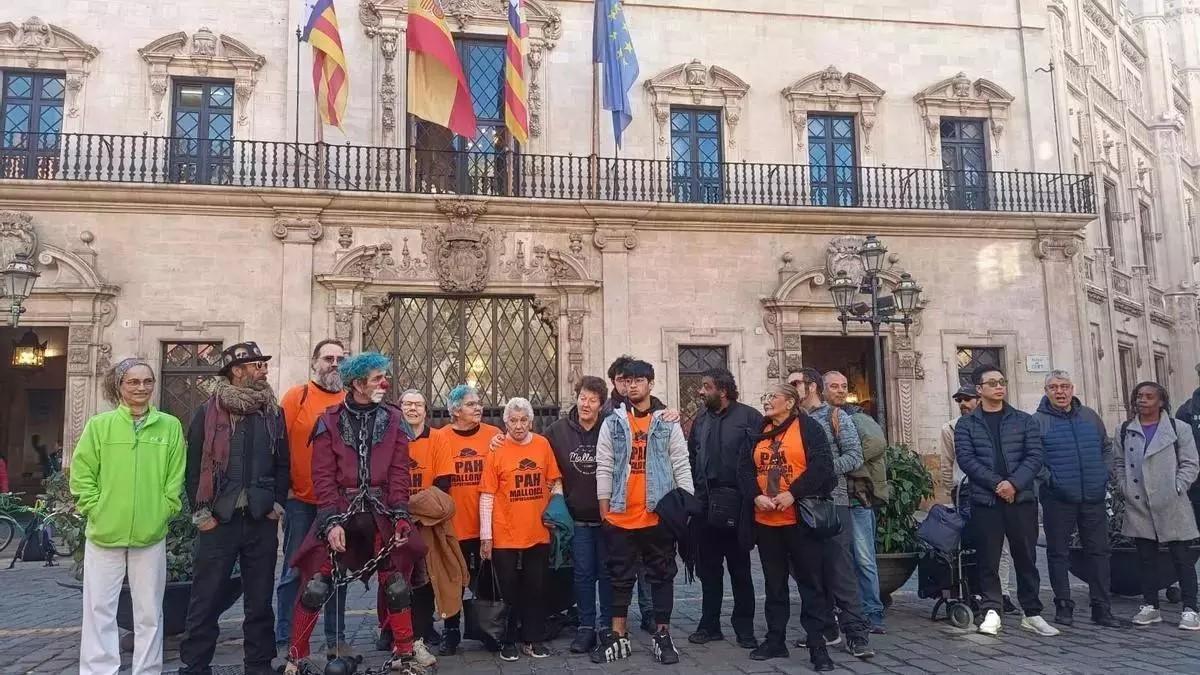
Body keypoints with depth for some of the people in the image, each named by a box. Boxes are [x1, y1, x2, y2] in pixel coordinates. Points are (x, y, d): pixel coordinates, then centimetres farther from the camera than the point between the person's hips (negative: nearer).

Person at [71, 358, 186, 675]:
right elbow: (81, 473, 2)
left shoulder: (170, 426, 2)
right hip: (104, 532, 0)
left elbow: (176, 477, 5)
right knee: (100, 607, 5)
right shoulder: (99, 425, 0)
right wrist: (95, 509, -5)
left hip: (151, 533, 0)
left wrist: (164, 512, -2)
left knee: (149, 610, 8)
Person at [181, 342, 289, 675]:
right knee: (206, 598, 3)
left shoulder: (274, 413, 9)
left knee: (260, 599, 10)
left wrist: (277, 504, 1)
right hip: (219, 519, -3)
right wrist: (201, 512, -7)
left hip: (261, 520, 3)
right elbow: (194, 465, -1)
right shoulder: (208, 412, 0)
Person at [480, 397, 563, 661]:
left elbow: (555, 483, 10)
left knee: (536, 588, 12)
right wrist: (485, 537, -9)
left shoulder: (543, 445, 0)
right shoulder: (496, 450, -8)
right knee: (508, 590, 8)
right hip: (504, 535, -3)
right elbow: (487, 495, -7)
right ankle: (507, 641, 22)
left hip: (539, 532, 3)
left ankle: (533, 639, 26)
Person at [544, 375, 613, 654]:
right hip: (577, 516, 2)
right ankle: (586, 627, 18)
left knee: (607, 572, 9)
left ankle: (607, 625, 21)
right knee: (583, 573, 8)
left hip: (607, 514, -1)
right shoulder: (557, 430, -1)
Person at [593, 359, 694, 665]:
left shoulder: (668, 423, 3)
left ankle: (663, 635, 19)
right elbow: (604, 468, 3)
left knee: (662, 576, 8)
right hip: (620, 515, 1)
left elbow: (681, 466, 2)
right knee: (620, 578, 9)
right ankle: (618, 637, 19)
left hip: (660, 514, -1)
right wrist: (604, 510, 1)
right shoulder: (612, 423, 4)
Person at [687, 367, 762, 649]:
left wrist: (751, 496, -14)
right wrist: (693, 496, 4)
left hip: (736, 507, -5)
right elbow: (692, 461, 11)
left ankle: (744, 627, 20)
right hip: (706, 506, 5)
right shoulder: (700, 421, 11)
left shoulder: (750, 418, -8)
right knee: (708, 569, 12)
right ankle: (710, 624, 23)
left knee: (740, 570, 8)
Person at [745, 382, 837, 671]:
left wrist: (793, 494, -19)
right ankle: (775, 639, 23)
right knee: (774, 582, 13)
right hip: (765, 520, 6)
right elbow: (746, 468, 9)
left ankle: (817, 644, 7)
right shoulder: (759, 433, 13)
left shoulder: (808, 427, -4)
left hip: (800, 518, -5)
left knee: (809, 580, 0)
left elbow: (821, 465, -14)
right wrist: (757, 496, -8)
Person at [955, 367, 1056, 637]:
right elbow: (966, 459, -5)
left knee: (1026, 557, 7)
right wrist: (997, 484, -16)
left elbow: (1035, 456, 0)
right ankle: (991, 610, 9)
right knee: (988, 559, 1)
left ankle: (1032, 613, 18)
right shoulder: (966, 425, 6)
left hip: (1022, 498, 1)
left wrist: (1014, 483, -14)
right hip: (984, 501, -1)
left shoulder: (1024, 421, 10)